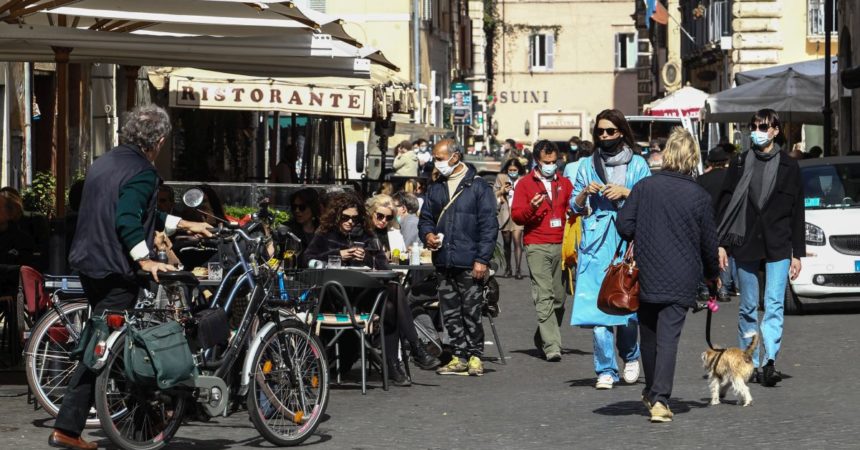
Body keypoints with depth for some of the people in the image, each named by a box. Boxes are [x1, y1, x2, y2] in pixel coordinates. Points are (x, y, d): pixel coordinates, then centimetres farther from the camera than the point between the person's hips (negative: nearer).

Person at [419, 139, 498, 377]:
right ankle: (459, 357, 14)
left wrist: (482, 259, -12)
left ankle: (475, 356, 7)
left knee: (471, 311, -3)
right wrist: (427, 234, -2)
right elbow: (425, 218, 22)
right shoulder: (435, 188, 14)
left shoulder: (478, 186, -3)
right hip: (444, 262, 6)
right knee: (450, 313, 7)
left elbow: (488, 225, -6)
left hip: (469, 264, -6)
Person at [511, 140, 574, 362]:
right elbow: (516, 215, 1)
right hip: (537, 247, -4)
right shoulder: (525, 184, 6)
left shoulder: (565, 183, 17)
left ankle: (542, 337, 23)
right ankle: (552, 346, -15)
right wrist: (531, 208, -18)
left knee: (559, 297, 6)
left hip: (561, 246, 4)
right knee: (544, 297, -11)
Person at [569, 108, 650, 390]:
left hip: (628, 242, -1)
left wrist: (626, 192, -11)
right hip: (596, 244, 1)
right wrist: (586, 192, -4)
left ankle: (630, 357, 24)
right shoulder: (588, 165, 14)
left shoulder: (638, 164, 8)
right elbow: (574, 207, 15)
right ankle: (606, 370, -1)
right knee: (597, 306, -7)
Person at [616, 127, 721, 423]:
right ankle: (660, 399, -12)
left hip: (647, 275, 1)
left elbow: (624, 225, -5)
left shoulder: (644, 187, -5)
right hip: (681, 279, -1)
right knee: (669, 337, -3)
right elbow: (708, 241, 2)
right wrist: (713, 273, 19)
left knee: (649, 335, 17)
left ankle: (651, 392, 29)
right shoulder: (699, 196, -5)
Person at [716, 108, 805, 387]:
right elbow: (725, 206, 8)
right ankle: (749, 363, 14)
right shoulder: (739, 166, 7)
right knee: (748, 308, 7)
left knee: (774, 305, -12)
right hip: (744, 246, 2)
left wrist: (798, 253, 3)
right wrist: (721, 244, 0)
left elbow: (797, 213, 6)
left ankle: (769, 361, -21)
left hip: (777, 248, -2)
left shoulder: (789, 167, 5)